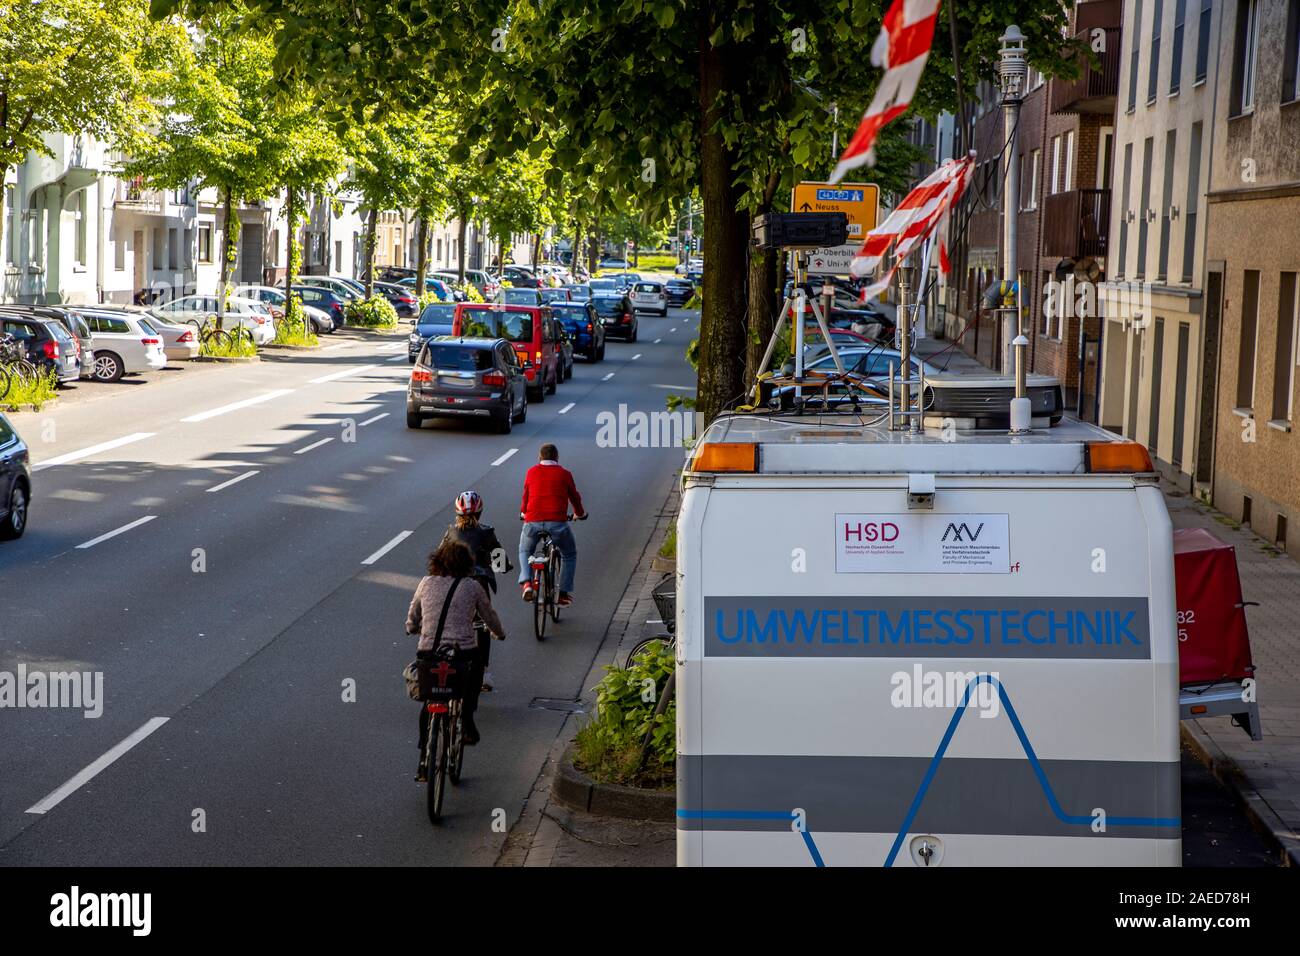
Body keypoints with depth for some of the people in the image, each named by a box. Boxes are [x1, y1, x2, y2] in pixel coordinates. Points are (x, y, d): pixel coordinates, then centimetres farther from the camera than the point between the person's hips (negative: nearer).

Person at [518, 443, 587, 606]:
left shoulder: (532, 472, 13)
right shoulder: (564, 474, 9)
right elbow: (574, 496, 19)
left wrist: (523, 513, 45)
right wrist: (580, 514, 40)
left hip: (532, 522, 1)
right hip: (557, 522, -1)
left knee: (525, 551, 28)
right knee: (569, 555, 23)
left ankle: (526, 582, 3)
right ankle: (564, 593, 16)